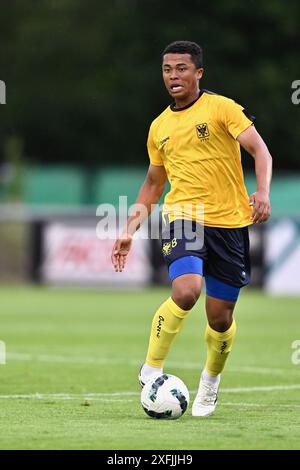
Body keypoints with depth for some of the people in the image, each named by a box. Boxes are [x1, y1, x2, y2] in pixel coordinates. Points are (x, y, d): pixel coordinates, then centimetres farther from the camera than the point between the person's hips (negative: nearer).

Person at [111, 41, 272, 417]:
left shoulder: (221, 108, -2)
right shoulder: (159, 127, 13)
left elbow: (259, 150, -8)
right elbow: (154, 182, 24)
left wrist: (262, 192, -26)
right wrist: (130, 230, 16)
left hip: (229, 223, -1)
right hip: (182, 217, 2)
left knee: (220, 317, 4)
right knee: (186, 291, -27)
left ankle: (211, 380, 34)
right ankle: (151, 370, -11)